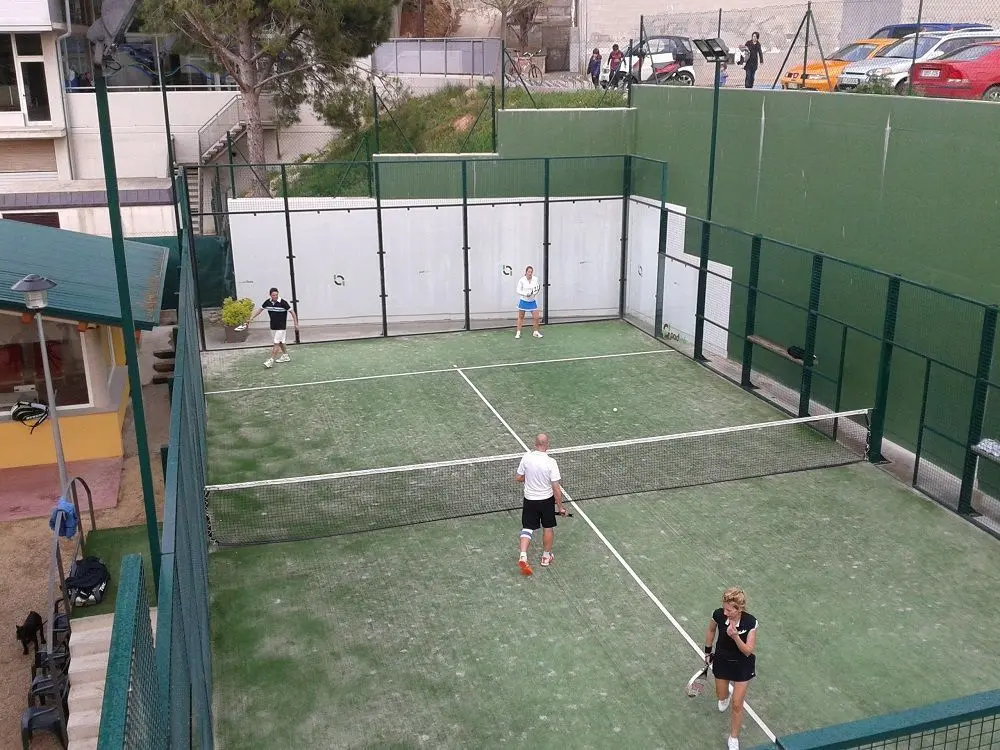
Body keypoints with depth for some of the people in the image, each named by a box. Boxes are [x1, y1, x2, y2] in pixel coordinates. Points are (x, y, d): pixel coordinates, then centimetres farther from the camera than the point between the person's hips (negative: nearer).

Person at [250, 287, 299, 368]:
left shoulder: (283, 302, -17)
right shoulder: (267, 302, -3)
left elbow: (292, 312, -10)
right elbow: (260, 309, 14)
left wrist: (296, 324, -9)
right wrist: (252, 317, 11)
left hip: (281, 326, -6)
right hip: (273, 326, 6)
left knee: (276, 343, -9)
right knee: (280, 342, 18)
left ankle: (271, 360, -10)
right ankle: (285, 356, 33)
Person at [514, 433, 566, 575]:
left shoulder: (526, 457, -12)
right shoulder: (550, 462, -21)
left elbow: (518, 478, 0)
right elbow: (556, 488, -18)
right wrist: (560, 507, -8)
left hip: (529, 499, 2)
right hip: (547, 500, -2)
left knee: (527, 528, 11)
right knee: (548, 528, 18)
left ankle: (522, 556, -6)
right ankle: (546, 556, 32)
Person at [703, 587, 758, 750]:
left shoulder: (750, 622, -30)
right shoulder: (719, 614, -24)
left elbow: (748, 651, -24)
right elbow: (711, 630, 0)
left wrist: (735, 636, -41)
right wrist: (707, 652, 8)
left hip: (742, 665, -3)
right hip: (722, 661, 3)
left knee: (737, 705, 4)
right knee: (721, 695, 24)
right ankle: (727, 693, 63)